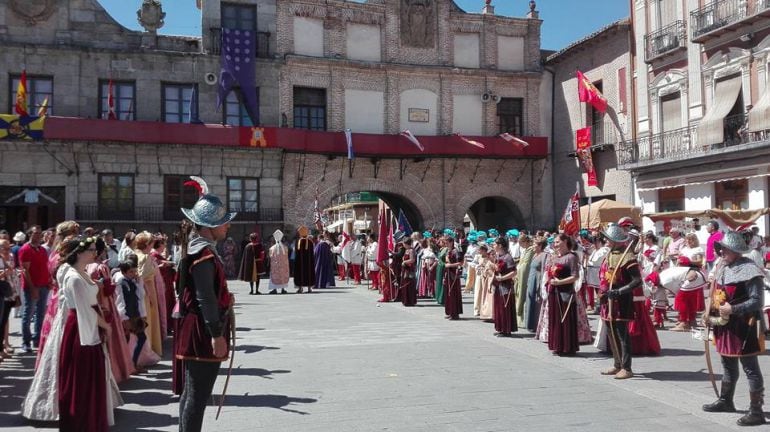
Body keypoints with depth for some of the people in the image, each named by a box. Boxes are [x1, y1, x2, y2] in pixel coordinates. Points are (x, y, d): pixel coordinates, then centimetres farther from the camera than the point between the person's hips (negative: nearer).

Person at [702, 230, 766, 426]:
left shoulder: (748, 271, -18)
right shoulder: (722, 268, 9)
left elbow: (756, 301, -20)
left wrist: (733, 309, -28)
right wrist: (709, 314, 10)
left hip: (744, 327, -9)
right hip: (725, 325, 9)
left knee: (750, 369, -1)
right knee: (728, 365, 22)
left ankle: (756, 411, 5)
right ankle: (725, 401, 37)